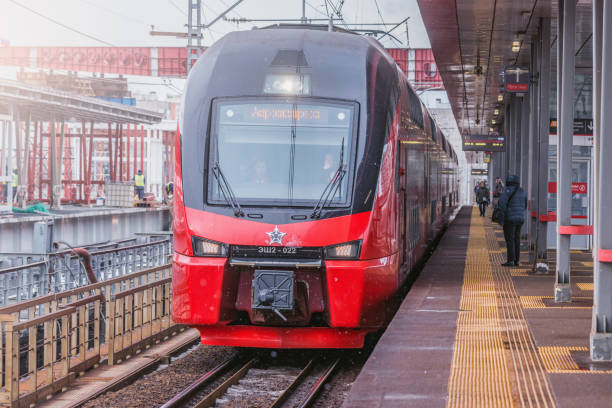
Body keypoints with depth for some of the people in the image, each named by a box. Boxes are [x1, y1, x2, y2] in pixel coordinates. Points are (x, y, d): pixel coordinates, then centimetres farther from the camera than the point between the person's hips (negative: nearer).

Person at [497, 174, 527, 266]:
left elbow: (502, 204, -18)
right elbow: (524, 206, 18)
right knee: (516, 240, 12)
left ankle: (510, 261, -7)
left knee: (509, 240, -4)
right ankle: (516, 260, 13)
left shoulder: (507, 191, -12)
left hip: (510, 219, -7)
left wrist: (501, 218, -14)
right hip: (520, 219, 7)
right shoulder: (522, 191, 10)